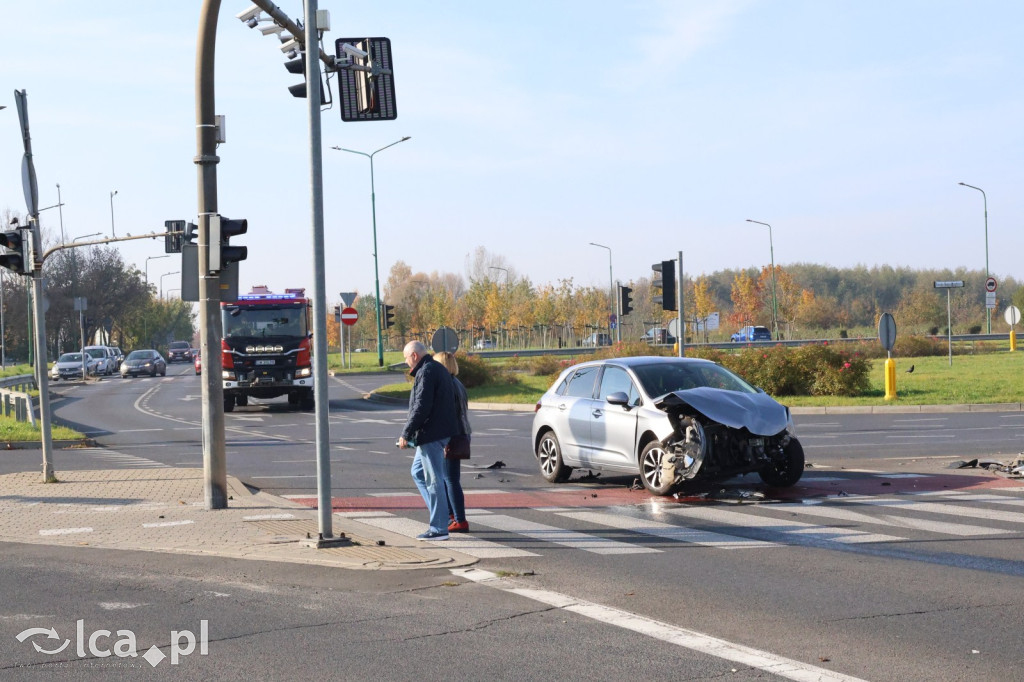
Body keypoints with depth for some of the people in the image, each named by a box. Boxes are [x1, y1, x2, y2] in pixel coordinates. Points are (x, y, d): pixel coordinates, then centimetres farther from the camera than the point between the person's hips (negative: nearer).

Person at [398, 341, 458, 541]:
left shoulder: (426, 373, -16)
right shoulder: (438, 369, 16)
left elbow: (421, 408, -22)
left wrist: (406, 434, -16)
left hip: (431, 434, -11)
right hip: (441, 432, 11)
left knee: (433, 480, -6)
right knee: (418, 472, 21)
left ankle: (439, 528, -2)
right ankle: (440, 514, 19)